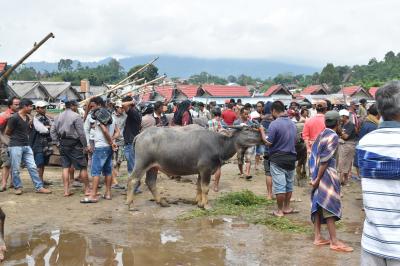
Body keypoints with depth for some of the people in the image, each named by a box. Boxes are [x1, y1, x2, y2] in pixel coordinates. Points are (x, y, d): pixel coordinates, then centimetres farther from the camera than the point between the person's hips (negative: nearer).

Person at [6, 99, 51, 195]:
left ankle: (39, 187, 5)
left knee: (33, 167, 3)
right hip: (15, 146, -7)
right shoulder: (14, 118, -13)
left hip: (26, 146, 7)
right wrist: (16, 137, 8)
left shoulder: (27, 118, 11)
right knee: (15, 169, 3)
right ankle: (18, 187, 17)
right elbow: (7, 132, -4)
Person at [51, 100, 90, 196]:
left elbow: (52, 131, 10)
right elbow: (81, 133, -13)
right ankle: (87, 189, 9)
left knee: (65, 167, 9)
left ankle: (66, 190, 9)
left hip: (63, 144, 6)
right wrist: (85, 145, -6)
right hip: (74, 144, -6)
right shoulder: (76, 116, -12)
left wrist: (57, 142, 13)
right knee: (83, 167, 3)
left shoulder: (58, 116, 9)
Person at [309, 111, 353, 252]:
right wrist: (317, 179, -17)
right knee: (330, 205, -5)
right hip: (326, 173, -8)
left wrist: (314, 176, 15)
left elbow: (313, 154, 12)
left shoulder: (321, 134, 11)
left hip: (316, 172, 8)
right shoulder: (334, 136, -13)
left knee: (318, 203, 11)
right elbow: (325, 160, -18)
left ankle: (317, 237, 15)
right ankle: (334, 241, -1)